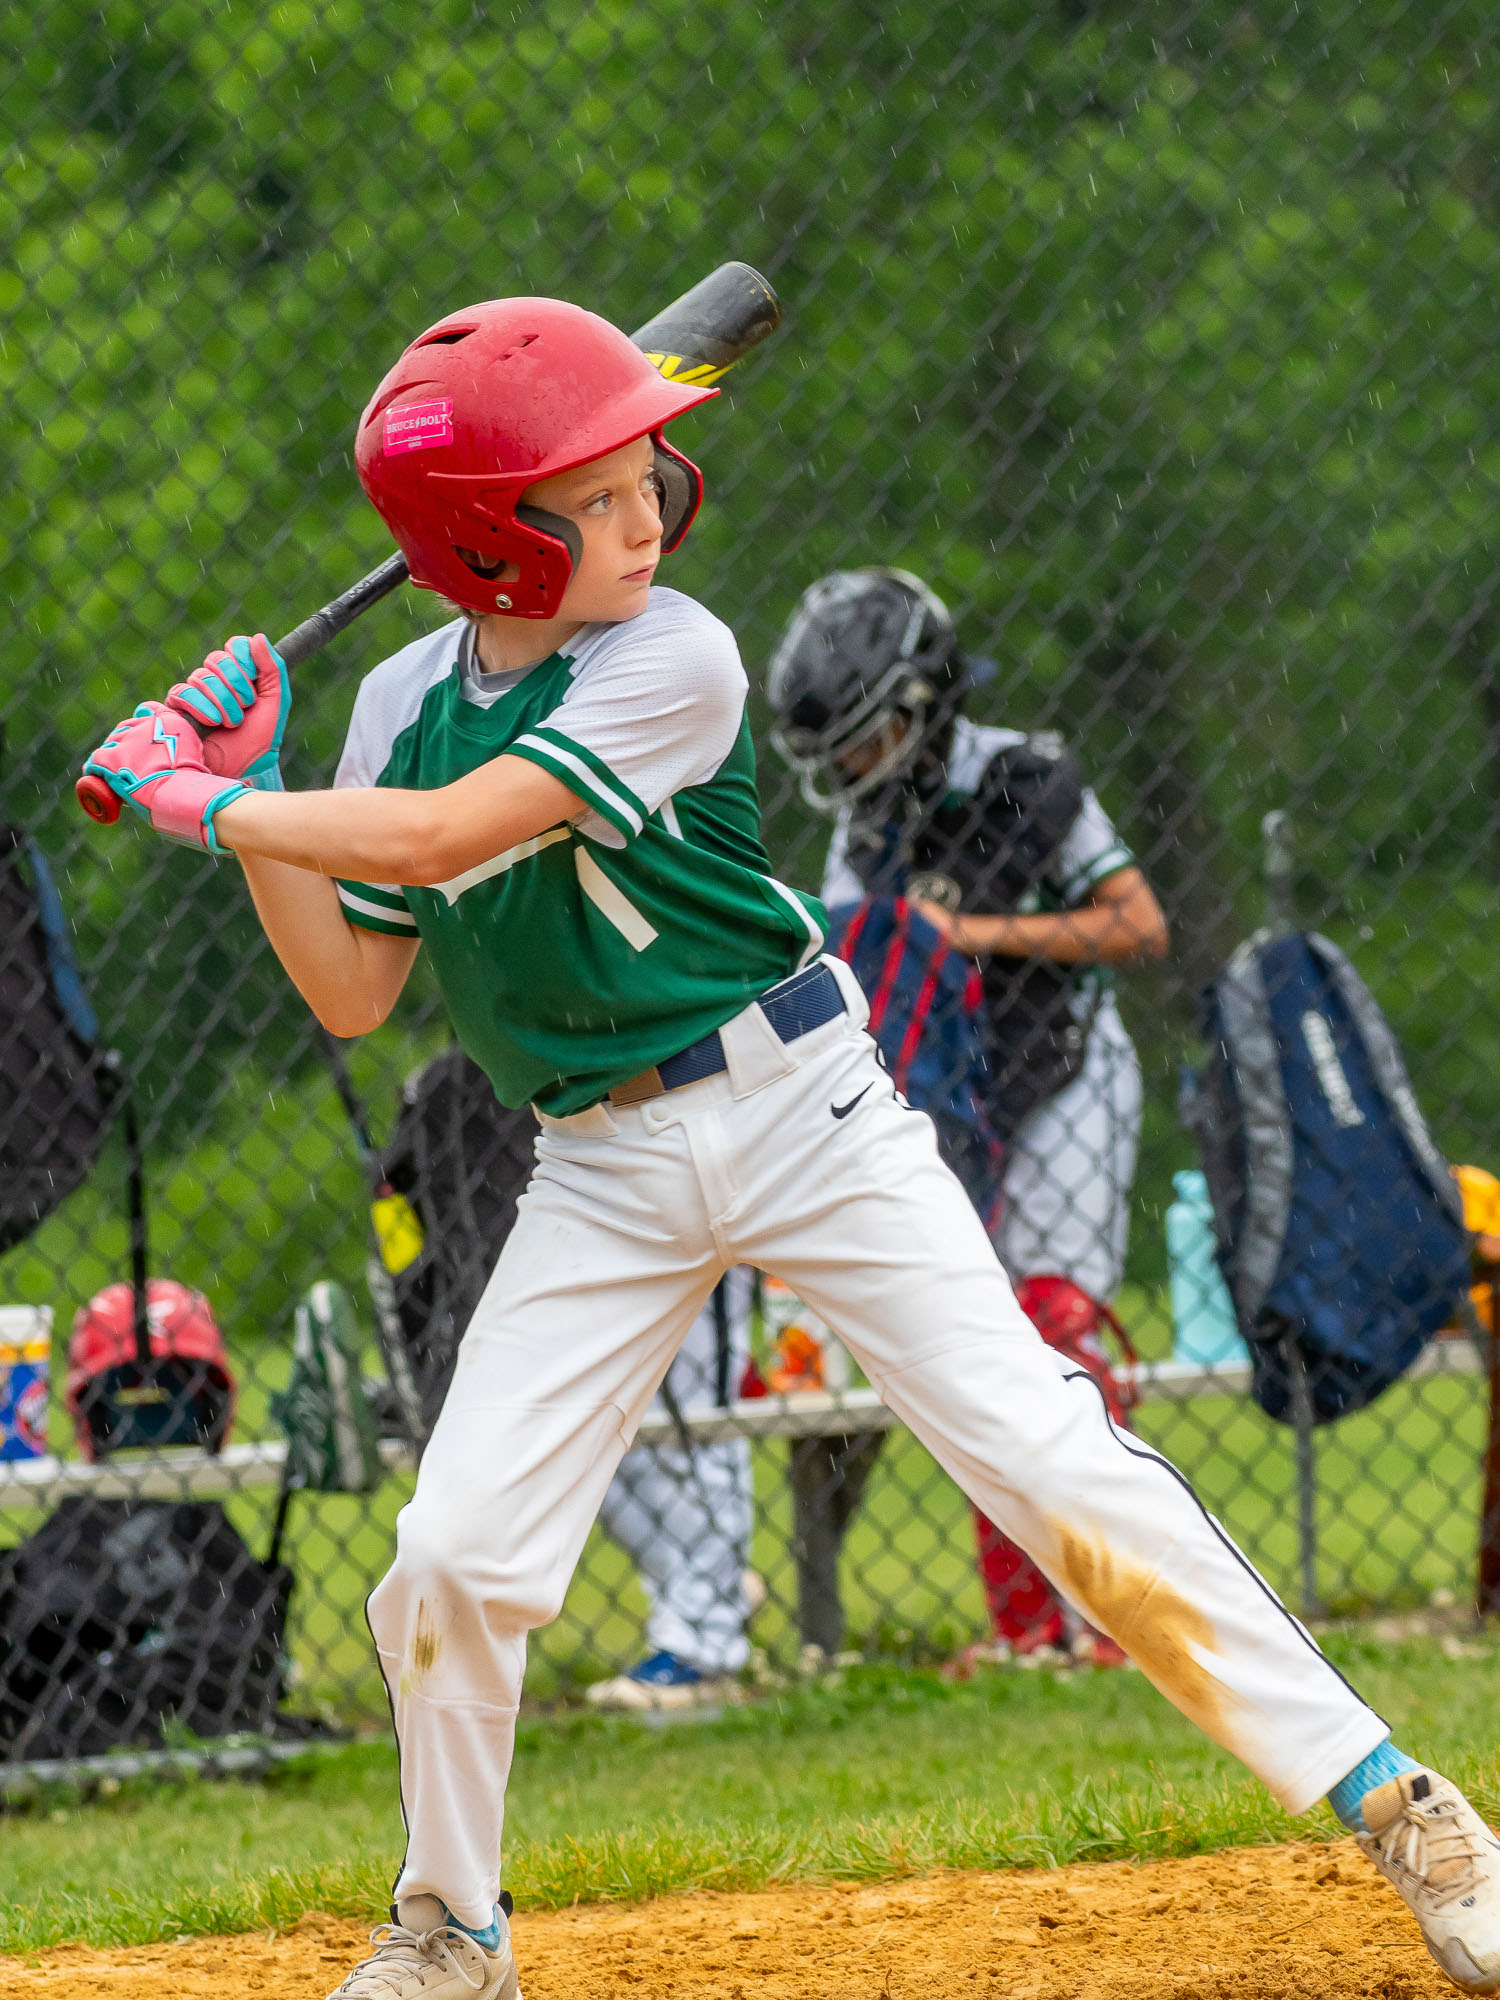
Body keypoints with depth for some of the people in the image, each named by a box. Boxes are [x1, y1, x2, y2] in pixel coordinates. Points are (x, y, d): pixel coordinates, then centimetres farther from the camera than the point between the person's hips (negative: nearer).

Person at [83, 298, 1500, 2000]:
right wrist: (242, 796, -2)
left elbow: (438, 841, -24)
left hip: (795, 1105, -4)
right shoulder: (404, 704, 2)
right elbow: (353, 992, 8)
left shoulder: (671, 663, -16)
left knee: (1050, 1457, -11)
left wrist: (207, 803, -14)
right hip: (604, 1171, 4)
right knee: (452, 1557, -4)